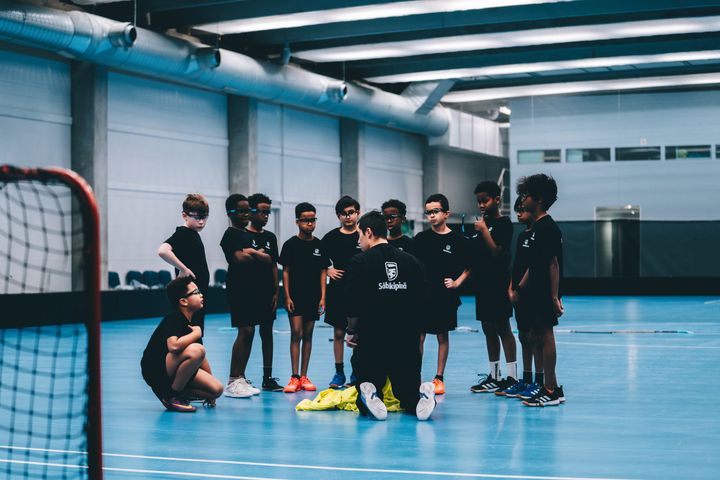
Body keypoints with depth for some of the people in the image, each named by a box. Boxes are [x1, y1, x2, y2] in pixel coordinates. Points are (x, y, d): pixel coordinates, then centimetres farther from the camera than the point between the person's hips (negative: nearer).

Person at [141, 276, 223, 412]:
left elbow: (201, 358, 17)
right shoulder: (172, 319, -17)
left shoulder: (192, 323, 10)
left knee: (217, 389, -6)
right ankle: (171, 396, -17)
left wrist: (209, 392, 18)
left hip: (172, 373, 8)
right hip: (155, 371, -8)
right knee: (196, 350, -32)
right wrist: (196, 333, -19)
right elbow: (174, 346, -38)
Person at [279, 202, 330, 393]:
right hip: (295, 296, -3)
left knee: (308, 335, 7)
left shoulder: (319, 245, 5)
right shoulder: (290, 244, -2)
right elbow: (286, 271, -1)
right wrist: (287, 296, -7)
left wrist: (323, 297, 0)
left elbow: (323, 272, 6)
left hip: (313, 297, 3)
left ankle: (304, 377, 13)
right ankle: (294, 377, -8)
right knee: (296, 333, -8)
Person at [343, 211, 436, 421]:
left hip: (370, 341, -2)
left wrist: (352, 332, 11)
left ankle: (370, 396, -24)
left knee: (365, 406, 10)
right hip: (408, 341, 3)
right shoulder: (412, 262, 8)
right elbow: (423, 302, 11)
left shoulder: (359, 262, -4)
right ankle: (422, 396, -19)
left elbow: (353, 306, -8)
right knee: (409, 394, 15)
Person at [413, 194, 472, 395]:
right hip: (422, 295, 1)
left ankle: (439, 378, 17)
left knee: (443, 336, 8)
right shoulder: (420, 239, 3)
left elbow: (468, 267, 6)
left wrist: (456, 282, -7)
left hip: (445, 297, 0)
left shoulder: (457, 240, -1)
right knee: (418, 336, -1)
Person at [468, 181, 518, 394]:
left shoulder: (503, 223, -7)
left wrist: (484, 230, -17)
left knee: (502, 328, -6)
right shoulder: (483, 222, 16)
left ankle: (511, 376, -3)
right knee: (488, 329, 10)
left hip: (498, 284, -8)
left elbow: (497, 252, -18)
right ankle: (493, 376, 17)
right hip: (482, 284, 8)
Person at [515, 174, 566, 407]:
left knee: (544, 336, -6)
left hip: (546, 293, -10)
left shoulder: (547, 227, -14)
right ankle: (550, 387, 20)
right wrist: (520, 289, 21)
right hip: (535, 292, 10)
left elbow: (553, 263, -19)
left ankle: (551, 391, -1)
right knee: (538, 337, 12)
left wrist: (554, 296, -22)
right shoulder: (537, 227, 15)